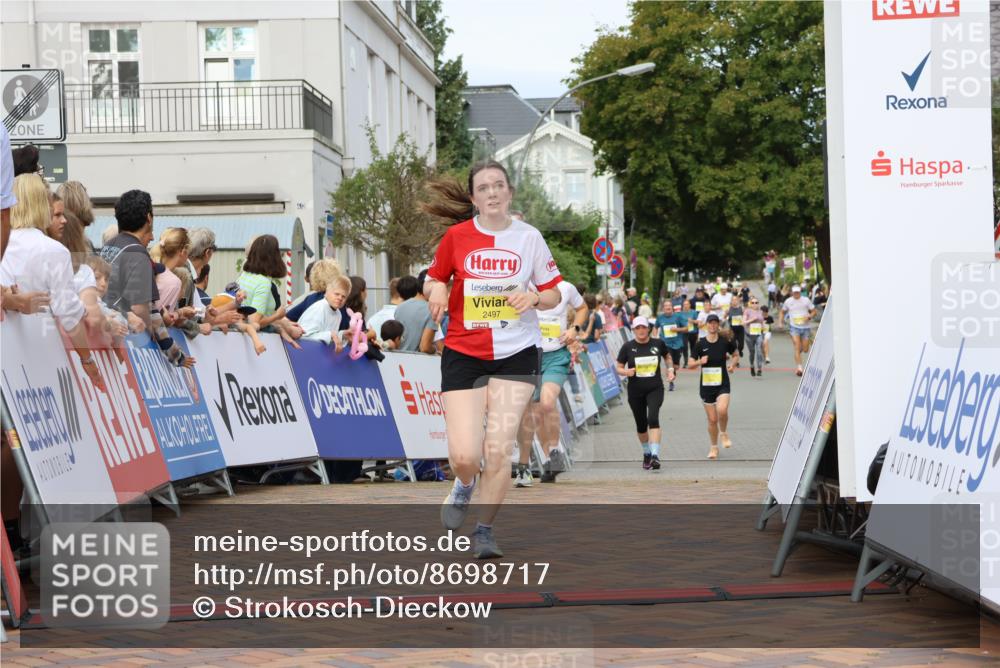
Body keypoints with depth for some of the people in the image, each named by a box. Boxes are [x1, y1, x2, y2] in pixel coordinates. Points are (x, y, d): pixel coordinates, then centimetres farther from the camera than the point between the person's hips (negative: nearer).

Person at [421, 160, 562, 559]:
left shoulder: (529, 238, 0)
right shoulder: (457, 236, -1)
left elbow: (553, 294, 8)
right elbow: (432, 281, 12)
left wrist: (534, 297, -14)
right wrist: (436, 289, -11)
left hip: (516, 354, 0)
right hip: (463, 355, 0)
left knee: (498, 450, -8)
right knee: (464, 456, -10)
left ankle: (485, 530, 13)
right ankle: (464, 486, 28)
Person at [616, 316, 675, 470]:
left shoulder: (658, 344, 0)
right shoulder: (628, 347, -3)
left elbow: (668, 356, 21)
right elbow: (618, 368, 3)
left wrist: (670, 369, 5)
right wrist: (627, 372, -18)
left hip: (655, 389, -1)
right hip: (635, 391, 1)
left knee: (653, 418, -22)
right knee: (641, 424, 11)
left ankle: (655, 455, -28)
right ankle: (646, 453, 35)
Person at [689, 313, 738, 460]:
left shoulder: (725, 342, -2)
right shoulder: (701, 344, -2)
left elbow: (736, 355, 16)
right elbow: (690, 364, 1)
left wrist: (732, 364, -2)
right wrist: (699, 362, -18)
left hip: (723, 383, -1)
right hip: (706, 385, 1)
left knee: (722, 410, -25)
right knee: (712, 419, 5)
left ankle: (724, 433, 5)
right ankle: (714, 447, 24)